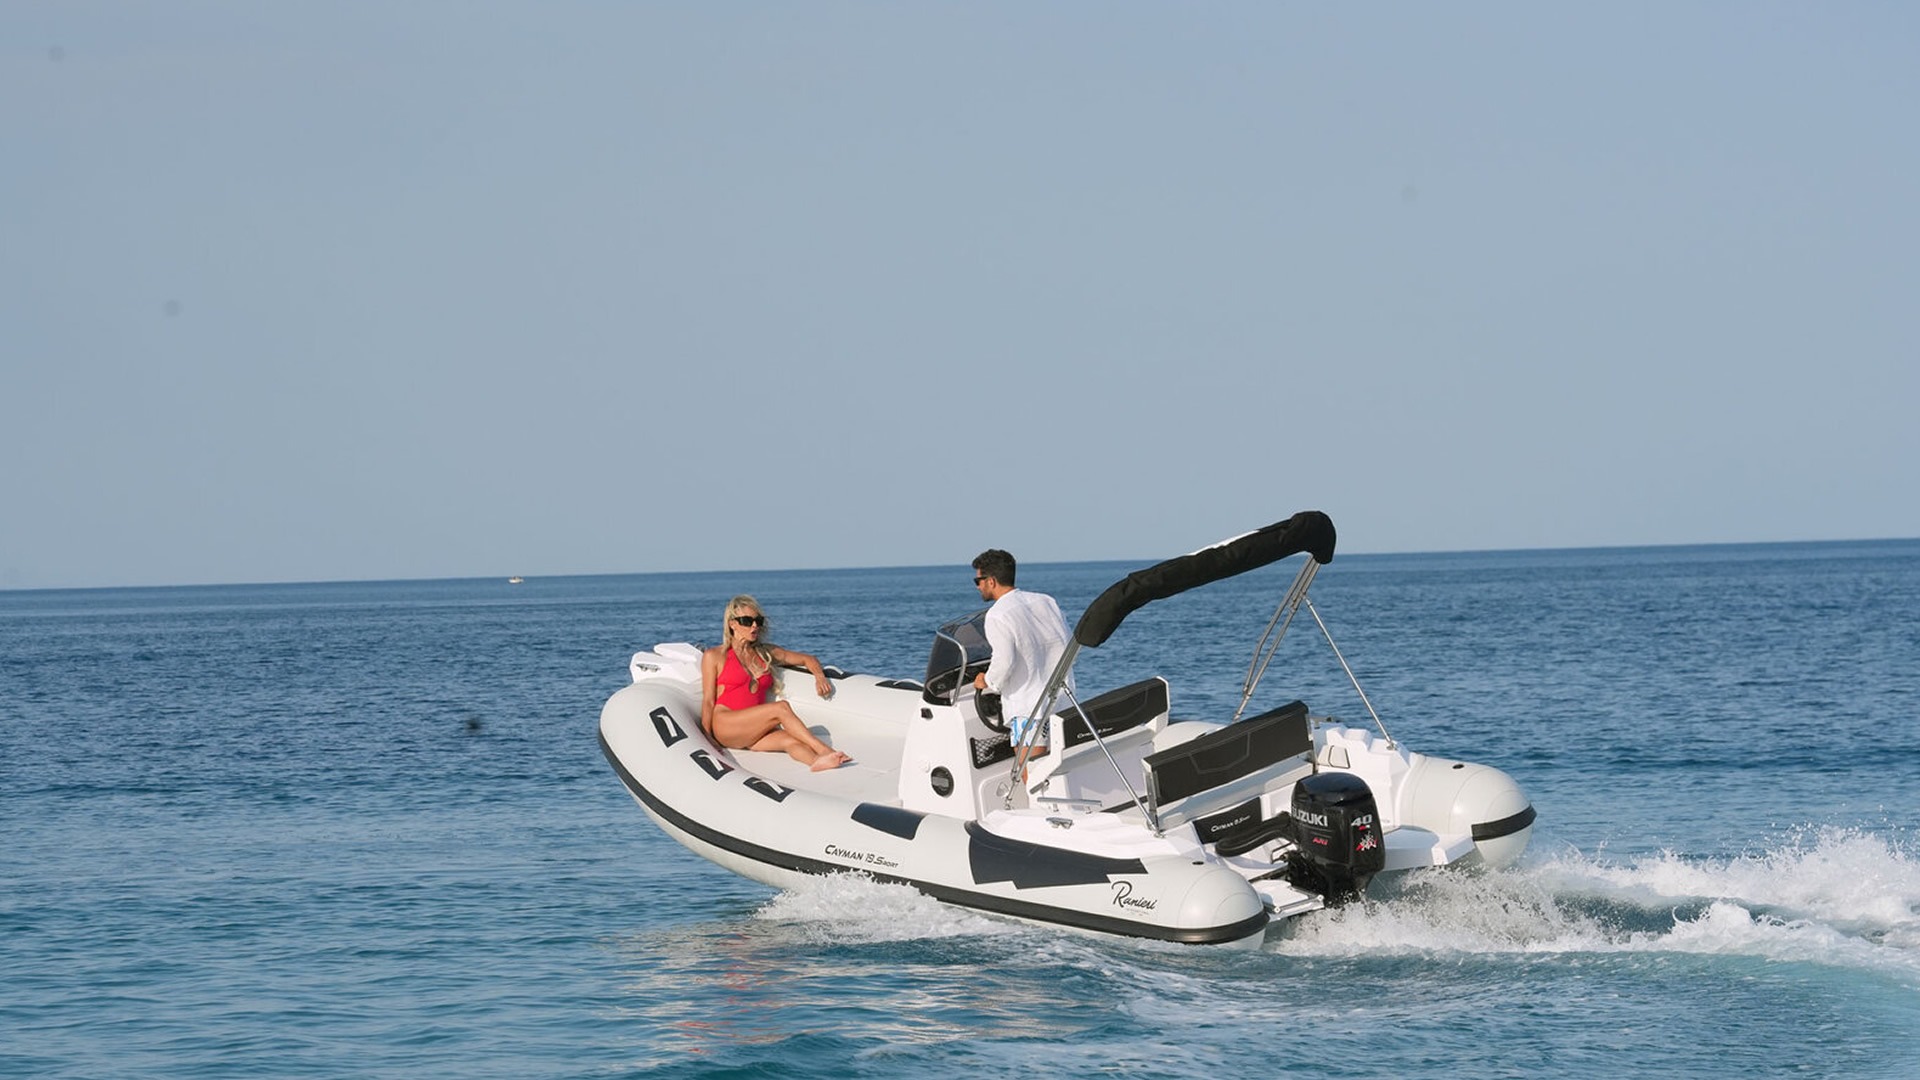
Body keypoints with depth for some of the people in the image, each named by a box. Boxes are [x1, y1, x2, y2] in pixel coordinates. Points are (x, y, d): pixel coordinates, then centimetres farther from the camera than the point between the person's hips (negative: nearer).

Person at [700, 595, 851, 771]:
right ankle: (824, 750, -39)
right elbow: (708, 701, 3)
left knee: (792, 740, -31)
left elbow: (808, 659, 28)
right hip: (725, 726, -4)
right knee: (781, 708, -27)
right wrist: (706, 740, -5)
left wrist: (819, 676, 6)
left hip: (754, 732, 4)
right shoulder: (714, 656, 8)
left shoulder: (766, 653, 20)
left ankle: (817, 762, -61)